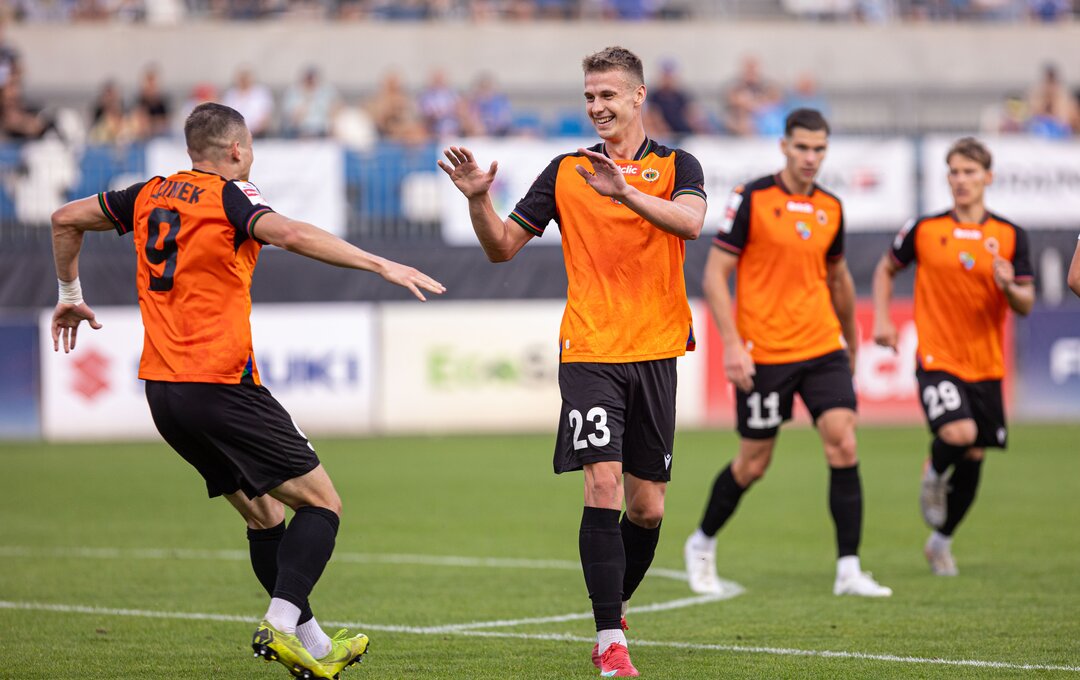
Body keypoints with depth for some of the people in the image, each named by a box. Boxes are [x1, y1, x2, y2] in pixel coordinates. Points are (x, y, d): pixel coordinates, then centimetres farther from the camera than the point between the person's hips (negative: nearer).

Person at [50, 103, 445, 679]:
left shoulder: (150, 195, 14)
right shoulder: (229, 196, -7)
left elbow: (66, 218, 23)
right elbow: (291, 234, -26)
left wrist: (70, 296, 36)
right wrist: (382, 266, -27)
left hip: (161, 388, 8)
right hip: (220, 385, -8)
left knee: (264, 514, 17)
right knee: (321, 503, -2)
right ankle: (281, 624, -19)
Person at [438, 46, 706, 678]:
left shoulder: (676, 166, 4)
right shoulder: (566, 172, 9)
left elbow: (690, 221, -18)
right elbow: (504, 246, 12)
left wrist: (624, 190, -32)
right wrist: (478, 199, -7)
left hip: (654, 352, 1)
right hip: (589, 352, -1)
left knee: (647, 507, 7)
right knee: (603, 485, -16)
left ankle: (615, 607, 33)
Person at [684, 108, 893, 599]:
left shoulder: (830, 209, 7)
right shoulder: (751, 199, -8)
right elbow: (715, 274, -8)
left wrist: (852, 342, 28)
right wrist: (731, 343, -16)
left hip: (823, 348, 4)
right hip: (763, 354, -4)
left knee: (843, 447, -11)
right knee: (753, 464, 4)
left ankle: (848, 570, -8)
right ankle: (702, 544, 29)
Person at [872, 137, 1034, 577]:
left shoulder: (1010, 237, 1)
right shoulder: (924, 230, -1)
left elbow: (1026, 305, 2)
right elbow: (887, 269, 15)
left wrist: (1009, 286, -20)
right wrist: (882, 318, 2)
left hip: (986, 365, 3)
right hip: (937, 359, -3)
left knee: (973, 457, 7)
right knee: (958, 433, -26)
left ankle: (941, 541, 29)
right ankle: (934, 475, 10)